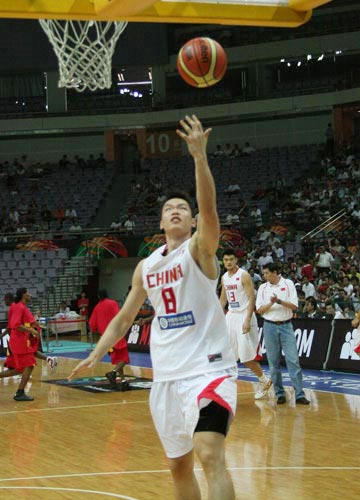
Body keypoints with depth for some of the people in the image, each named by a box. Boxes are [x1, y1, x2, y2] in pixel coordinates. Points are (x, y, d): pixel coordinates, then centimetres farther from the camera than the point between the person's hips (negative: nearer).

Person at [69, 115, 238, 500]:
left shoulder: (199, 249, -4)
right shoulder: (145, 267, 12)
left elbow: (209, 208, -25)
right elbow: (123, 319, 21)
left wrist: (200, 157, -37)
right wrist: (96, 355, 8)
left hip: (207, 368, -6)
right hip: (166, 376, 6)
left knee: (210, 456, -21)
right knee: (178, 466, 13)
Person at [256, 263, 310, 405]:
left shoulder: (288, 284, 0)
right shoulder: (263, 288, 5)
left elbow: (294, 305, -6)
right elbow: (259, 310, 1)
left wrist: (279, 301, -19)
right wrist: (271, 303, -16)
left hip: (286, 325, -2)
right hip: (270, 326, 2)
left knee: (293, 360, -7)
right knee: (274, 362, 2)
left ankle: (299, 394, -8)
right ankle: (280, 393, 11)